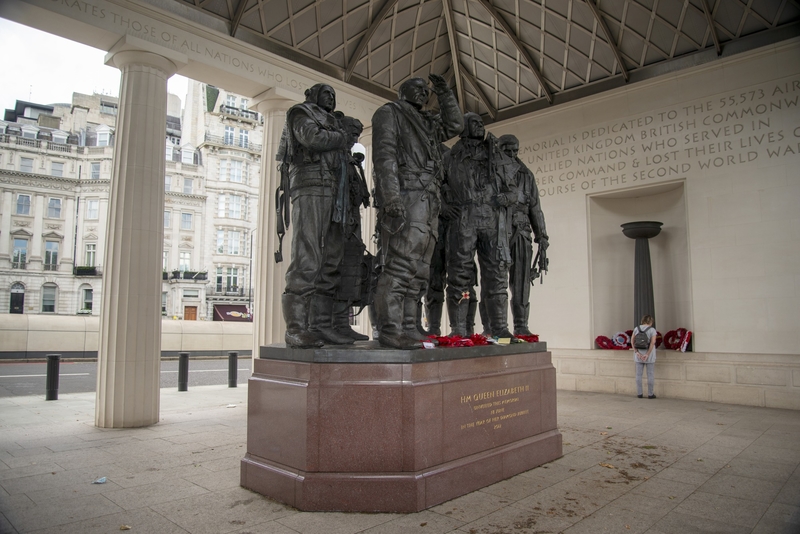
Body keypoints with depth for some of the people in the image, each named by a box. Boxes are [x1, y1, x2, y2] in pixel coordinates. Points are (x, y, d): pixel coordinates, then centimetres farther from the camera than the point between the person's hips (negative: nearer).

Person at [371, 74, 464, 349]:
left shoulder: (426, 122, 30)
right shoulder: (388, 112, 8)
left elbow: (455, 125, 35)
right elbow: (384, 155, -6)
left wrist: (445, 94, 23)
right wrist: (391, 197, -20)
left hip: (429, 201, 9)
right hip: (406, 197, -9)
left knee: (419, 270, 4)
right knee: (400, 264, -16)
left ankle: (408, 327, 7)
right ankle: (390, 329, -16)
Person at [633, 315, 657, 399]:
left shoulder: (636, 329, 2)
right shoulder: (652, 330, -9)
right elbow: (653, 342, -20)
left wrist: (637, 353, -14)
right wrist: (647, 355, -20)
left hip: (639, 355, 3)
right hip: (649, 355, -3)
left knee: (639, 374, 8)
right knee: (650, 374, 7)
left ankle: (639, 393, 9)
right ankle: (650, 394, 10)